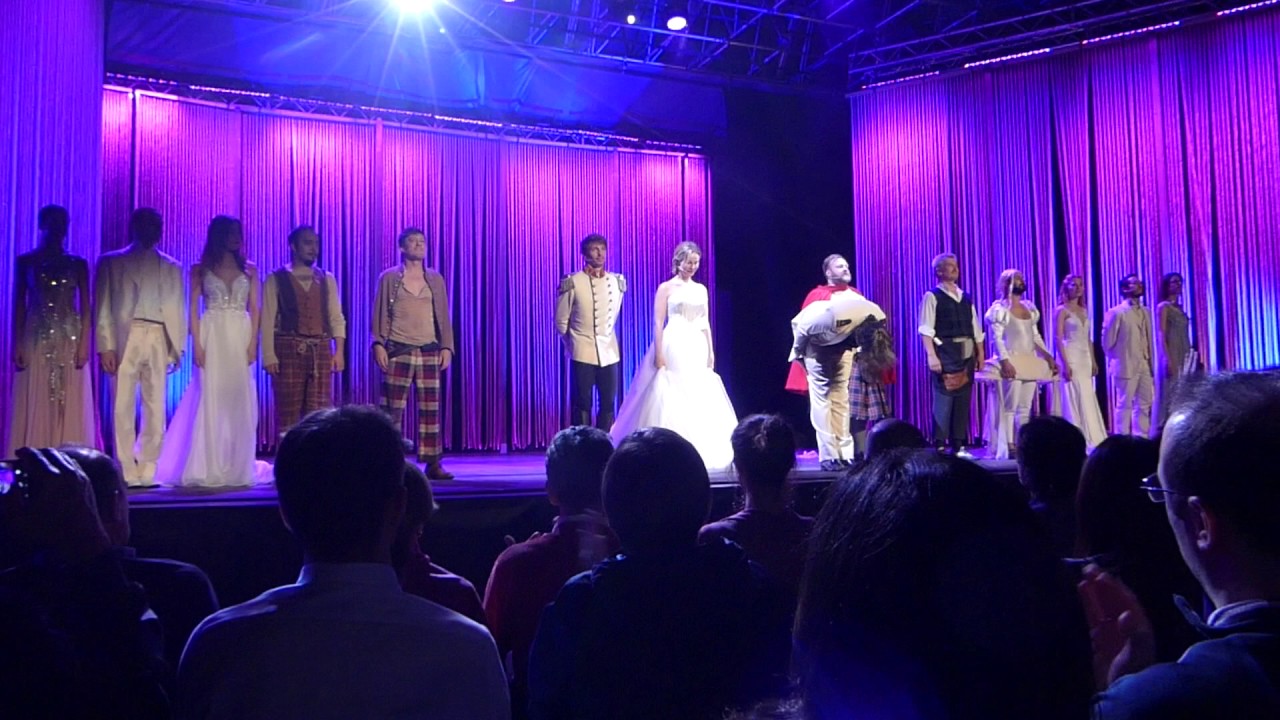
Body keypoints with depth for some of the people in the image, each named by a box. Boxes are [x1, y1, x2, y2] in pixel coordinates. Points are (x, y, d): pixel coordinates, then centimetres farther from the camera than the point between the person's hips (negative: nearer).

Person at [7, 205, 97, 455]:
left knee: (70, 405, -2)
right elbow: (19, 305, 4)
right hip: (36, 340, -1)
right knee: (35, 406, -4)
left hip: (70, 340, 1)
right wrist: (17, 345, -4)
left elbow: (85, 308, 5)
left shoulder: (78, 264, 9)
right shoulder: (25, 262, 7)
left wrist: (84, 344, -6)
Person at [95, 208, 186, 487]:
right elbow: (104, 307, 2)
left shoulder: (171, 267, 14)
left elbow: (176, 310, 10)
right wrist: (106, 346, -7)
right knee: (123, 408, -5)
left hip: (158, 341, 1)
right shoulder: (111, 262, 9)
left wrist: (176, 347, 2)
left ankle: (147, 471, 5)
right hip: (124, 340, -1)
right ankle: (127, 472, -1)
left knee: (155, 409, 0)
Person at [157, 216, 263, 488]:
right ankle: (210, 469, -1)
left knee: (239, 402, 0)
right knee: (211, 401, -4)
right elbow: (193, 308, 2)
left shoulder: (249, 269, 10)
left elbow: (254, 309, 7)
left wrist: (252, 343, -5)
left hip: (241, 338, 2)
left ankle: (237, 467, 6)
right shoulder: (200, 270, 6)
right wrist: (197, 344, -9)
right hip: (212, 337, -2)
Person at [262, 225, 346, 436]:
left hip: (321, 350, 3)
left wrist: (339, 351, 0)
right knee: (287, 413, -1)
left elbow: (336, 317, 11)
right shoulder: (276, 279, 3)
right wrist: (269, 356, -11)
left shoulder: (327, 279, 13)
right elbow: (268, 321, -2)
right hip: (288, 350, -3)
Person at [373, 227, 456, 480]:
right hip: (398, 351, -2)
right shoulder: (389, 278, 5)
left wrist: (446, 347, 2)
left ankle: (433, 463, 4)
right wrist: (378, 344, -8)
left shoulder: (435, 279, 12)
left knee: (431, 408, 1)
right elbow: (380, 314, 2)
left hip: (429, 351, 2)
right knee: (393, 409, -3)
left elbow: (443, 316, 11)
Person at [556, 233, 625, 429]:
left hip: (609, 352, 4)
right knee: (582, 404, 0)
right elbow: (561, 322, 2)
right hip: (582, 353, -4)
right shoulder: (572, 283, -8)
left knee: (609, 403, 6)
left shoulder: (617, 282, 4)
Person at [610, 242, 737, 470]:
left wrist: (710, 351, 8)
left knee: (701, 401, 3)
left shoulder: (701, 289, 14)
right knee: (671, 400, -5)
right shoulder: (666, 288, -1)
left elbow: (705, 323, 15)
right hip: (674, 347, -5)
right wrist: (659, 354, -13)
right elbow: (658, 323, -5)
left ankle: (697, 450, 10)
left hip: (697, 349, 5)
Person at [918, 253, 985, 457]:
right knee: (943, 400, -7)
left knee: (963, 402, 7)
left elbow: (976, 329, 16)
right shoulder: (932, 297, -1)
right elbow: (926, 329, -9)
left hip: (966, 355, 6)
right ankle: (939, 446, -2)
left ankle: (959, 446, 13)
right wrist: (931, 356, -18)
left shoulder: (966, 298, 17)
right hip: (945, 354, -6)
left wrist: (980, 354, 9)